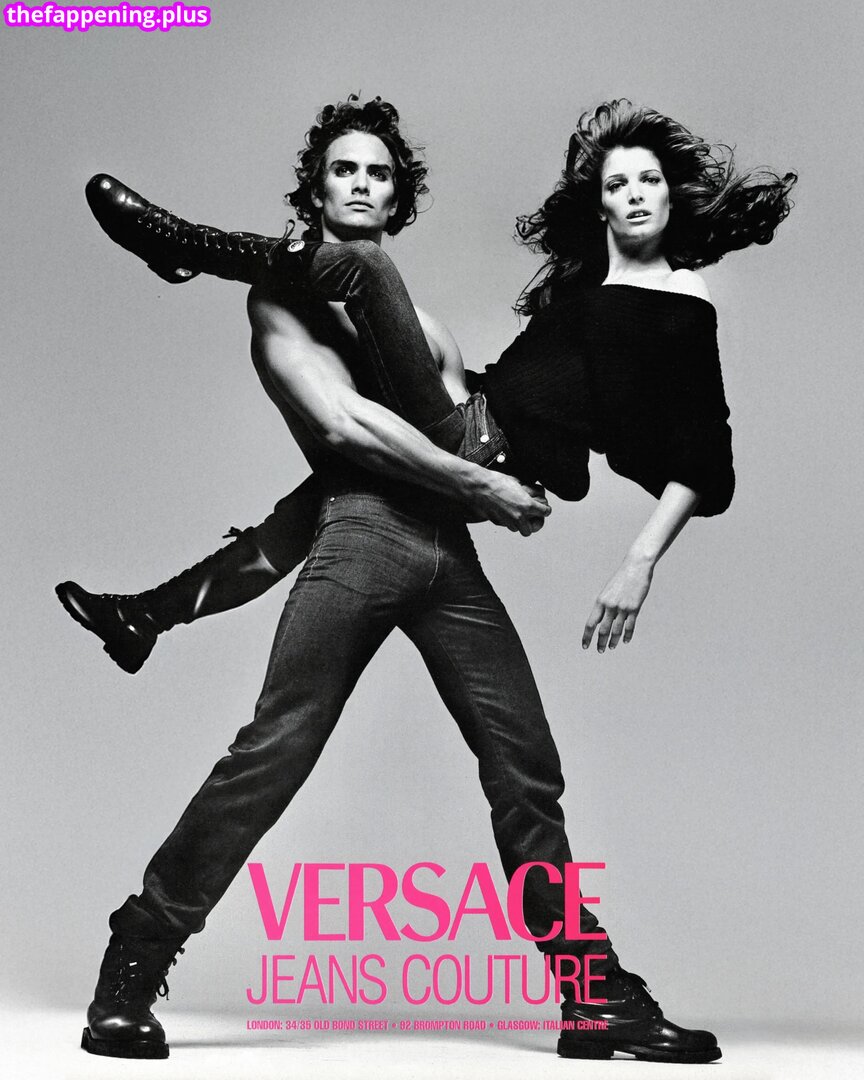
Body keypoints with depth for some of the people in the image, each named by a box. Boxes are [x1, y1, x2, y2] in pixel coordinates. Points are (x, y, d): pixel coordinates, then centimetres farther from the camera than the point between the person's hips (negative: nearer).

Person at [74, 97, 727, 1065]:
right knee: (274, 749, -16)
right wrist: (484, 487, -5)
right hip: (361, 533, -5)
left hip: (450, 550, 5)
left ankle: (602, 1001, 7)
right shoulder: (285, 298, 10)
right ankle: (134, 965, -5)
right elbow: (346, 424, -6)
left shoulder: (418, 318, 28)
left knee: (526, 768, 1)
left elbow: (475, 439, 19)